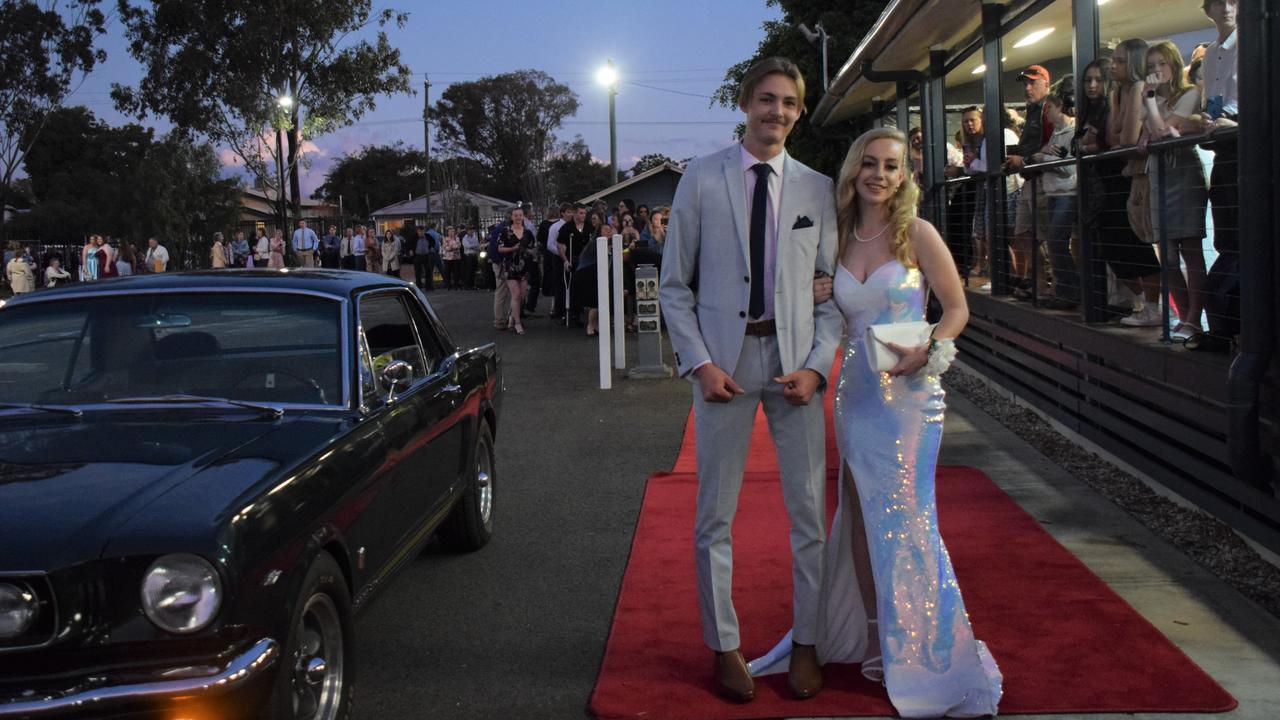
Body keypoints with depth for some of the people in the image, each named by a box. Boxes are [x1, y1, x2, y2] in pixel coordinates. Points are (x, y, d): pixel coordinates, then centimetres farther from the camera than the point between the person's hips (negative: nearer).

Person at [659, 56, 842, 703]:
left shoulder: (817, 188, 6)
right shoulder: (702, 178, 2)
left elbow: (833, 286, 8)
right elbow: (674, 284, 3)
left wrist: (818, 365, -5)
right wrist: (699, 362, -7)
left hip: (796, 360, 2)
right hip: (724, 359, -1)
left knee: (809, 510, 5)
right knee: (715, 515, 5)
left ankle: (804, 644, 20)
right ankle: (725, 646, 19)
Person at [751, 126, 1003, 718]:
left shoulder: (917, 234, -4)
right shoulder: (841, 240, 8)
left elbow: (957, 307, -2)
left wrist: (927, 352, -18)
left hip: (909, 393, -4)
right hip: (855, 391, 5)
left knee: (906, 518, -3)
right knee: (861, 519, 8)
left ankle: (923, 652, 11)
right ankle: (873, 642, 22)